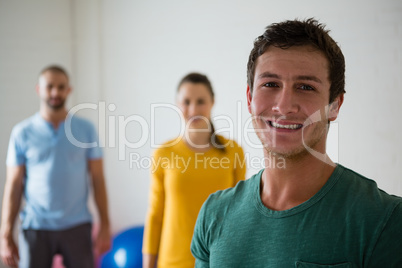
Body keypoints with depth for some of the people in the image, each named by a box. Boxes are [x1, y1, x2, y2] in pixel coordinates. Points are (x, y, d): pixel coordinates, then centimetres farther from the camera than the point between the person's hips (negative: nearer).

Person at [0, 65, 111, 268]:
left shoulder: (86, 129, 2)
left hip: (77, 227, 1)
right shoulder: (22, 133, 0)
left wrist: (105, 225, -1)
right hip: (35, 228, 0)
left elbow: (97, 179, 3)